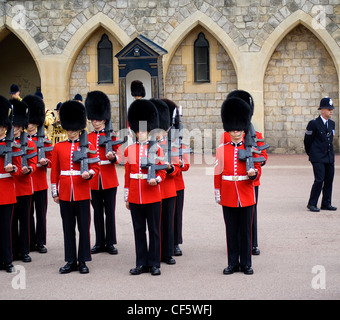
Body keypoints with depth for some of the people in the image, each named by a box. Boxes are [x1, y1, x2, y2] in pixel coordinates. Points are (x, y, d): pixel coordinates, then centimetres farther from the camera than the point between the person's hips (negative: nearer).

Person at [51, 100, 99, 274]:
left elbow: (95, 168, 4)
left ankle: (83, 261, 11)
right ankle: (71, 261, 15)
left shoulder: (88, 146, 2)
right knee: (68, 227, 7)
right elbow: (54, 171, 9)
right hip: (65, 193, 2)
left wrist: (89, 173, -17)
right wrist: (55, 192, 7)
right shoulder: (58, 147, 7)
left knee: (84, 227, 2)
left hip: (82, 193, -2)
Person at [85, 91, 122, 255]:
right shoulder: (87, 138, 7)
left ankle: (110, 243, 10)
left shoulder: (111, 136, 2)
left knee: (110, 212, 3)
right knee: (97, 212, 8)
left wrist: (113, 157, -27)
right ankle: (100, 243, 16)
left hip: (109, 180, -2)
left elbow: (119, 156, -6)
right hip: (93, 181, 2)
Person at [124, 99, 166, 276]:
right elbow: (127, 175, 10)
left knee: (154, 231, 3)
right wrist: (127, 197, 9)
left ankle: (154, 264, 12)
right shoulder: (129, 150, 7)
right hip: (135, 197, 2)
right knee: (139, 231, 8)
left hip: (152, 196, -2)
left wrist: (156, 180, -20)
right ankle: (141, 263, 16)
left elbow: (162, 172, 2)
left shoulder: (157, 149, 1)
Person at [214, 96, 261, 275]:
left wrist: (253, 173, -19)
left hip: (246, 195, -1)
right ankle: (233, 263, 15)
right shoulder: (221, 149, 4)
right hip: (228, 196, 1)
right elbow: (217, 173, 7)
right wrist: (217, 193, 5)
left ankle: (246, 263, 13)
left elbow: (256, 169, 4)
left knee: (246, 230, 5)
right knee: (231, 230, 7)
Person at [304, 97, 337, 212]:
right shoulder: (313, 123, -9)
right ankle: (312, 204, -1)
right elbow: (307, 141, 0)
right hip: (318, 158, -6)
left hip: (329, 157, 7)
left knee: (329, 180, 6)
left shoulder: (332, 123, 11)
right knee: (319, 180, -12)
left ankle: (326, 204, 16)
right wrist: (311, 153, 11)